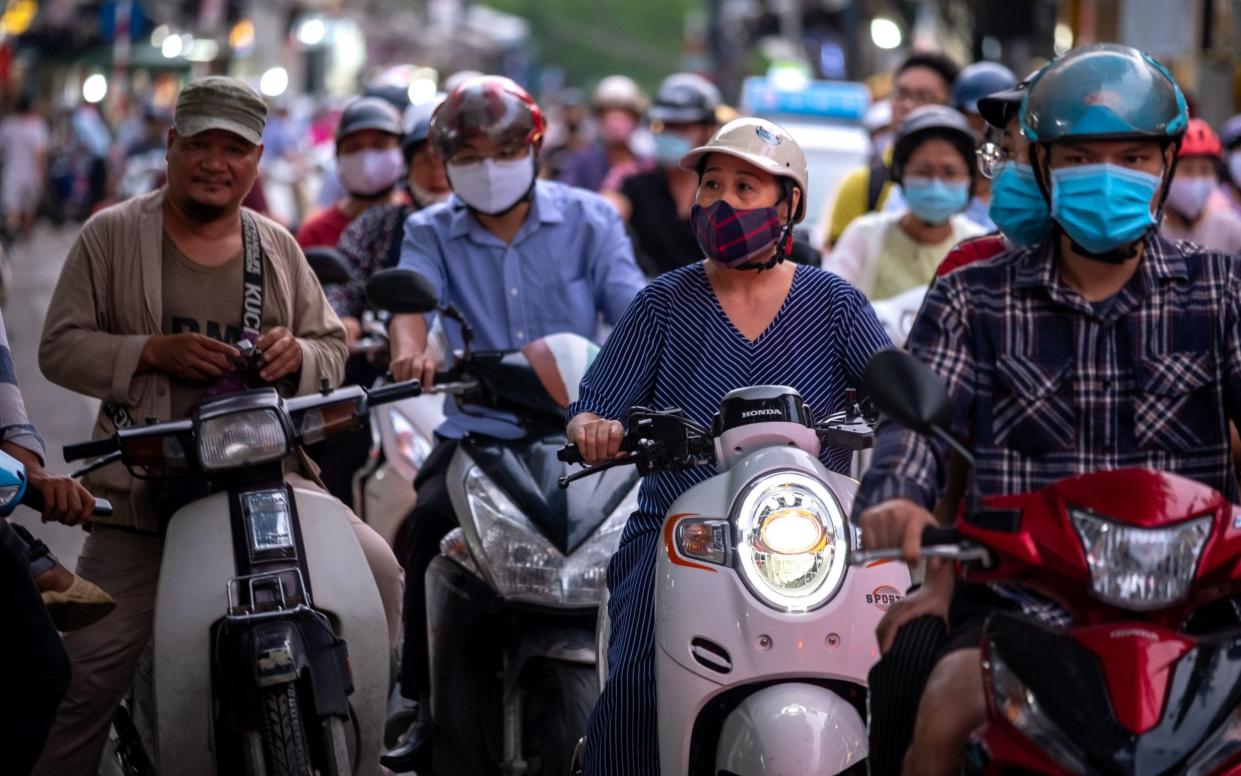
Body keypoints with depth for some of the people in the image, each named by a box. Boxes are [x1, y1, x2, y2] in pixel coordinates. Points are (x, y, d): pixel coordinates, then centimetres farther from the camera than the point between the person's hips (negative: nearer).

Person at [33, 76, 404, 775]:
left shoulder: (278, 248, 13)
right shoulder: (111, 236, 3)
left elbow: (333, 347, 16)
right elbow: (60, 348, -1)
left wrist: (298, 356, -8)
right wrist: (153, 352, -16)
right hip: (143, 489, -2)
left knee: (377, 570, -17)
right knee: (86, 672, -7)